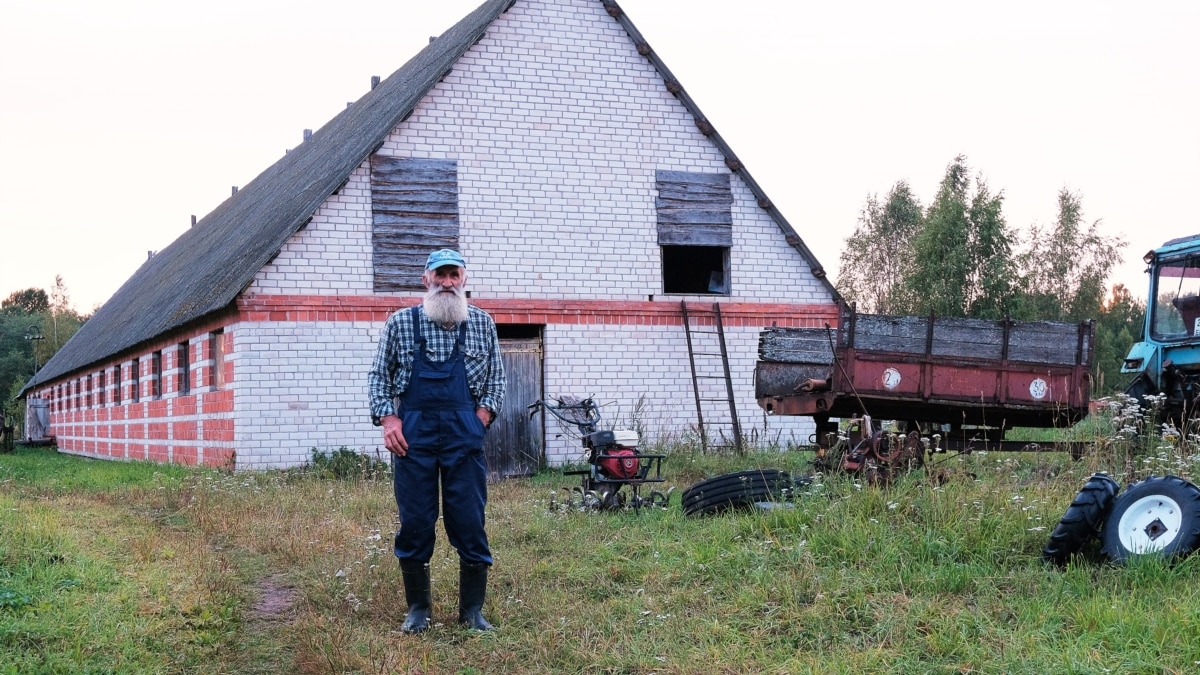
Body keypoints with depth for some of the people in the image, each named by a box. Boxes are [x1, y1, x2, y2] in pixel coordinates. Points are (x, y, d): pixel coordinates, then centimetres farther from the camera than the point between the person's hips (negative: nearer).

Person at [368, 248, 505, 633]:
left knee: (470, 521, 1)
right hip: (413, 434, 0)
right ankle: (417, 608, 15)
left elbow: (496, 375, 14)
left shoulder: (482, 324, 8)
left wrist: (484, 415, 0)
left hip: (464, 435, 0)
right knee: (414, 521, 3)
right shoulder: (400, 323, 6)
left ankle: (472, 609, 11)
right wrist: (387, 418, -3)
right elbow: (379, 375, 9)